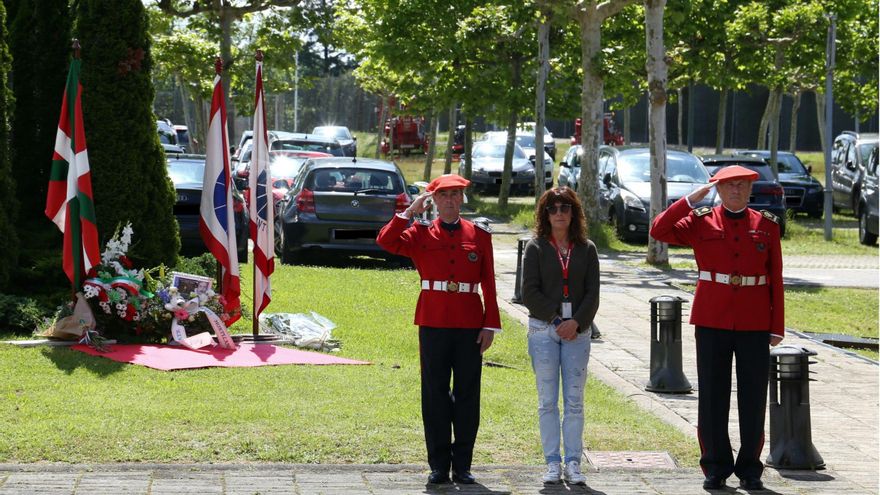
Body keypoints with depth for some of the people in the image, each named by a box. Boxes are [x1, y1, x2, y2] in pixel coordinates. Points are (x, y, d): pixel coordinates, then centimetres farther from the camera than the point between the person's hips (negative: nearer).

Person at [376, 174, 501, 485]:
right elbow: (385, 241, -12)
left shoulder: (479, 235, 7)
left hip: (469, 324, 1)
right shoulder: (421, 233, 5)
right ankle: (439, 465, 9)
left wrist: (491, 325, -1)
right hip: (433, 322, -1)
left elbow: (489, 284, 5)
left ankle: (462, 465, 12)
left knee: (467, 394, 4)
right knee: (435, 393, 2)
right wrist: (410, 212, -11)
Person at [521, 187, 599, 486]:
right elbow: (530, 293, -3)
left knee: (574, 400, 1)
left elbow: (592, 293, 2)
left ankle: (573, 463, 6)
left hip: (577, 330, 1)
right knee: (548, 401, 2)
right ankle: (552, 463, 7)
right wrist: (556, 319, -10)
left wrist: (576, 322, -11)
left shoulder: (586, 249, 8)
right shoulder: (536, 248, 3)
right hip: (543, 329, -1)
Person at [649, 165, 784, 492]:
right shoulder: (701, 222, 4)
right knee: (712, 395, 3)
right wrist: (691, 200, -10)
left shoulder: (767, 226, 6)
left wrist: (777, 327, 1)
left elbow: (776, 280, 5)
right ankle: (716, 467, 13)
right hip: (712, 321, -1)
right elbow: (659, 231, -9)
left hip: (755, 323, 1)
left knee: (754, 397, 3)